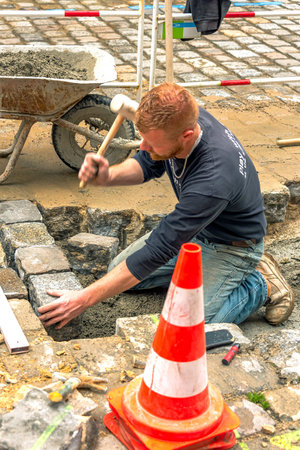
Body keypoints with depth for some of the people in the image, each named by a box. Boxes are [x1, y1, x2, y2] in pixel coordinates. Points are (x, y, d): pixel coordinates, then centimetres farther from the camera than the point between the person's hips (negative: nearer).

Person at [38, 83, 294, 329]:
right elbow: (148, 164, 2)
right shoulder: (179, 118, -20)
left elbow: (158, 251, -36)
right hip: (191, 228, 8)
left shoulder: (214, 179, -42)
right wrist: (109, 177, -22)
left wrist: (85, 299, -32)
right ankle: (203, 270, 14)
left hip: (232, 245, -7)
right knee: (118, 271, 6)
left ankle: (260, 284, 1)